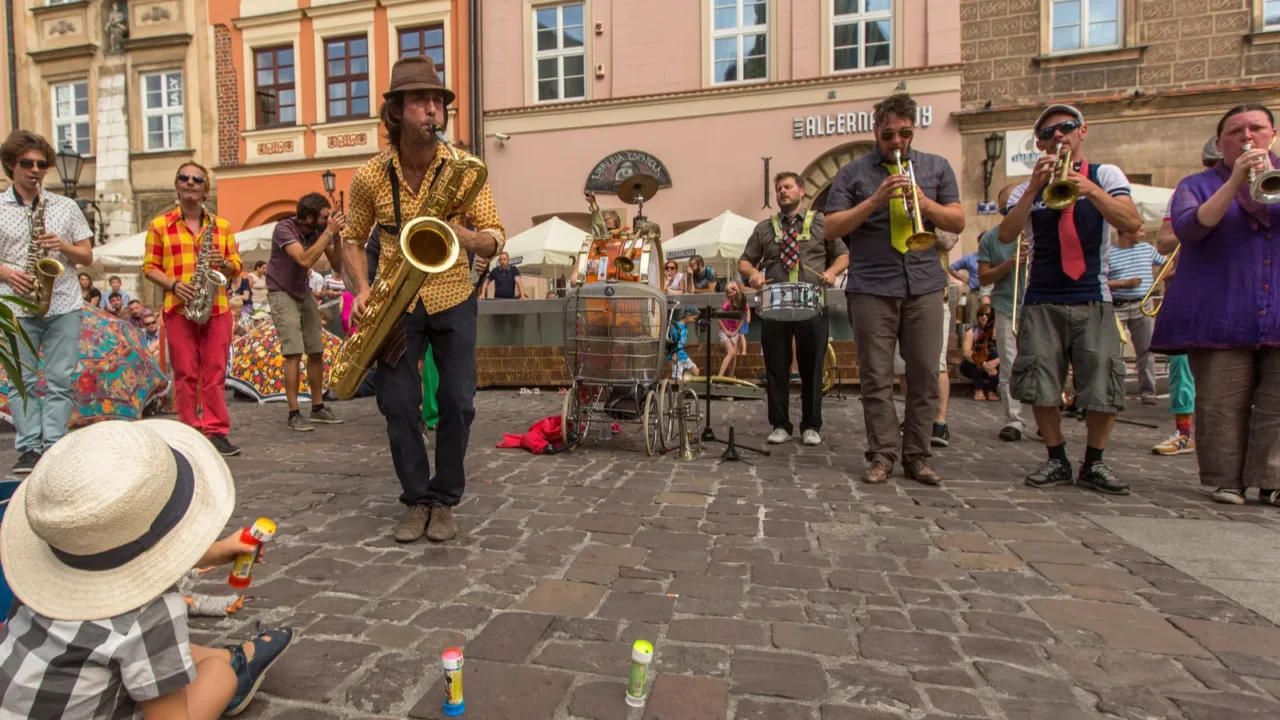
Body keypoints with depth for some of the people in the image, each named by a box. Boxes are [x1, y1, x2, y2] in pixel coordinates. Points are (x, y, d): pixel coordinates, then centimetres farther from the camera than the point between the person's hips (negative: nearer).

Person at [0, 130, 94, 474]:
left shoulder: (66, 206, 11)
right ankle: (29, 449, 9)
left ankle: (53, 448, 5)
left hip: (64, 305, 1)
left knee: (60, 380, 0)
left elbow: (87, 255, 11)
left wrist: (63, 245, -9)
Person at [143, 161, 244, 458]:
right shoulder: (159, 225, 8)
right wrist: (174, 284, -11)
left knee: (215, 373, 2)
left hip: (217, 308, 1)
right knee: (186, 374, 2)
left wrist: (224, 263, -10)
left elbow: (236, 264, 12)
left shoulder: (222, 225, 12)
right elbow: (150, 267, 6)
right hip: (178, 309, -1)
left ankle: (216, 431, 7)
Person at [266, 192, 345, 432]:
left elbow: (337, 265, -5)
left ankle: (318, 408, 15)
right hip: (282, 294, -6)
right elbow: (305, 260, -35)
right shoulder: (284, 228, -21)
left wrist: (336, 237, -18)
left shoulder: (319, 231, -7)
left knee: (317, 352, 5)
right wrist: (328, 232, -31)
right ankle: (293, 414, -8)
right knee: (294, 354, -14)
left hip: (304, 293, 6)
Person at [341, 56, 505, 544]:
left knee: (457, 403, -4)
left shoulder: (464, 168, -6)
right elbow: (353, 238, 9)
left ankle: (444, 500, 15)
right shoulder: (370, 177, -4)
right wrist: (362, 289, -7)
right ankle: (416, 500, 17)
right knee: (398, 404, -2)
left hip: (453, 299, -1)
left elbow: (495, 240, -6)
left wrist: (460, 234, -28)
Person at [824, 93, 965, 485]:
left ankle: (917, 455, 12)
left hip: (925, 286, 2)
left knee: (925, 374, 2)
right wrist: (875, 200, -13)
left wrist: (925, 203, -10)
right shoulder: (852, 173, 7)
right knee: (876, 376, -1)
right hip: (871, 288, -2)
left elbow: (958, 222, 9)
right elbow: (832, 228, -2)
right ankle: (881, 455, 7)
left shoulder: (937, 167, 14)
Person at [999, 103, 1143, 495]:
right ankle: (1057, 460, 15)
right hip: (1041, 302, 1)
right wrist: (1034, 187, -16)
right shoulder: (1027, 189, 10)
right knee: (1041, 388, -2)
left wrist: (1089, 189, -21)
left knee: (1103, 390, -3)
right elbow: (1006, 235, -8)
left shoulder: (1106, 175, 8)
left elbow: (1132, 223, -9)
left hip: (1092, 300, -1)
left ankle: (1093, 464, 15)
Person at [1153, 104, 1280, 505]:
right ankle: (1225, 481, 6)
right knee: (1222, 407, -2)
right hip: (1221, 317, -2)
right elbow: (1189, 228, -9)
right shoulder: (1197, 185, 10)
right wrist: (1235, 182, -16)